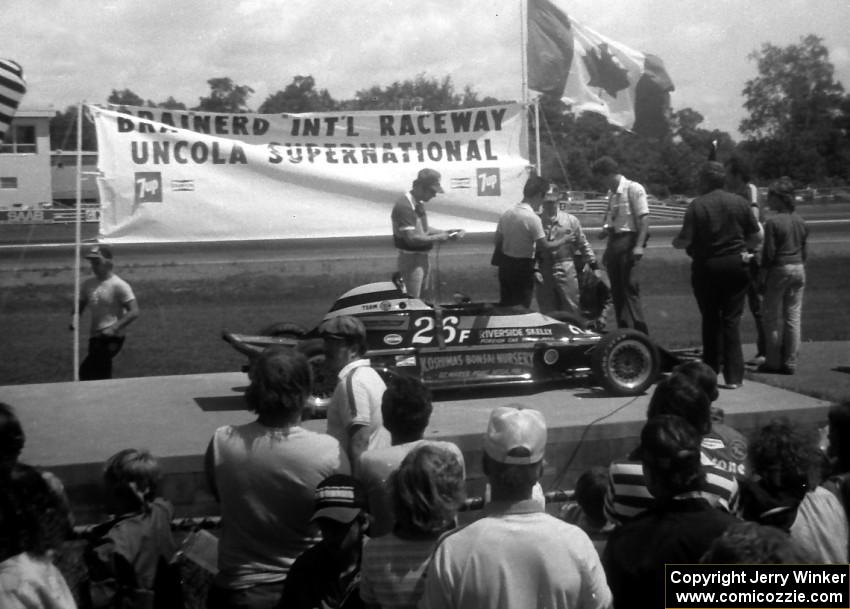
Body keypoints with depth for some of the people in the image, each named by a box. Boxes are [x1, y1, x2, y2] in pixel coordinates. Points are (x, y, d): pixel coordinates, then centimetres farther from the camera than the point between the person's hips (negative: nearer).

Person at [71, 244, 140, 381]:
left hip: (112, 339, -8)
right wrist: (74, 318, -3)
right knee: (102, 377, 13)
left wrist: (114, 328, -24)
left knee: (86, 372, -19)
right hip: (95, 338, 8)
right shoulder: (88, 284, 11)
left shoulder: (119, 285, -10)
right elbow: (79, 306, 20)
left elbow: (134, 312, -15)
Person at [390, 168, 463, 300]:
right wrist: (436, 238, -19)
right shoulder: (404, 206, -23)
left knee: (421, 296, 21)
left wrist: (445, 232, 5)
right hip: (411, 259, -10)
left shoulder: (419, 204, 8)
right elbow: (411, 238, -27)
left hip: (422, 258, 10)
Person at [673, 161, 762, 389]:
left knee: (710, 319, 13)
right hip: (736, 265, 2)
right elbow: (757, 237, 3)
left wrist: (675, 243, 7)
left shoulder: (697, 205, -9)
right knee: (731, 319, 4)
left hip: (707, 266, -1)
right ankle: (733, 376, -1)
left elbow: (685, 240, -14)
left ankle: (711, 370, 20)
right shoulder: (740, 202, 1)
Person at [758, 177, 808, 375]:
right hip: (799, 269, 6)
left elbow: (769, 253, -14)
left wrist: (762, 277, -7)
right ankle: (790, 362, 10)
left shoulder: (773, 222, -13)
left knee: (773, 317, 4)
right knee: (794, 316, 8)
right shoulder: (800, 221, 7)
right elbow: (803, 250, 12)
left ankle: (773, 361, 7)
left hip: (780, 270, -6)